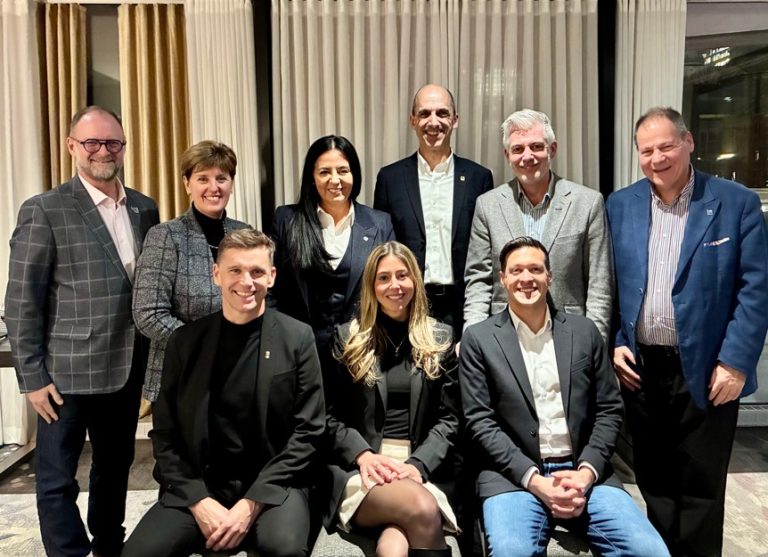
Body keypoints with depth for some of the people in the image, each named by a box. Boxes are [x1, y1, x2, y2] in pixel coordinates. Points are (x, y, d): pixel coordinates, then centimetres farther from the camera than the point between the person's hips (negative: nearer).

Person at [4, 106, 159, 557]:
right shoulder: (44, 211, -8)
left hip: (127, 370, 5)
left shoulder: (145, 209, 6)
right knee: (57, 480, 8)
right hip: (67, 374, -5)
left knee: (116, 469, 20)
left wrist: (155, 361, 7)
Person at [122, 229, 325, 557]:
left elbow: (308, 430, -4)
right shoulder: (185, 341, 4)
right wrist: (198, 501, -9)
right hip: (196, 486, 2)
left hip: (272, 485, -2)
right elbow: (165, 433, 4)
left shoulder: (298, 338, -2)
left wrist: (252, 503, -12)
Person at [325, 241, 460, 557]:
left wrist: (417, 465, -9)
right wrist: (363, 455, -11)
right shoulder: (348, 337, 10)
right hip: (358, 467, 0)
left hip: (423, 469, 0)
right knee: (423, 509, -33)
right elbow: (330, 415, 7)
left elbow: (449, 419, 7)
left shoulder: (440, 338, 12)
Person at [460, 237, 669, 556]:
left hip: (584, 472, 3)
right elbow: (480, 421, -3)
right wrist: (533, 479, -13)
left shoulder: (585, 332, 10)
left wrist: (586, 472, -7)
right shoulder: (479, 339, 2)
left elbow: (609, 410, 9)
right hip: (514, 476, -2)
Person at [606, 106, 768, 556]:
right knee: (654, 481, 16)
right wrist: (613, 345, -2)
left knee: (700, 488, 9)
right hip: (639, 367, 3)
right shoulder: (621, 205, 6)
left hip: (705, 371, -3)